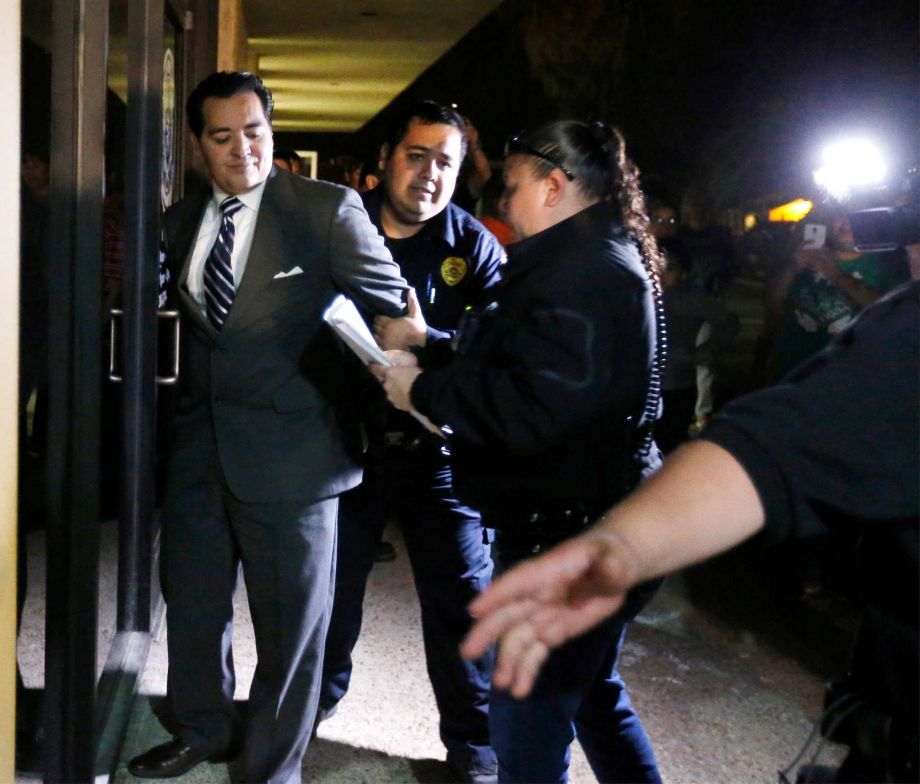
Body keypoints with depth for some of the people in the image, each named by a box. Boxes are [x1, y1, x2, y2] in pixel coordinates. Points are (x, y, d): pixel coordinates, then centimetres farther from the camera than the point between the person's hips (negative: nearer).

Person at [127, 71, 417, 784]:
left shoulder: (328, 210, -10)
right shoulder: (179, 223, 9)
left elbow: (393, 304, -9)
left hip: (290, 449, -6)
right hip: (200, 448, 6)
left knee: (290, 622, 7)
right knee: (192, 601, 22)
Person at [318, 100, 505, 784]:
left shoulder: (473, 244, -4)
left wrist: (418, 341, -31)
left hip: (439, 446, -1)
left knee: (463, 594, 1)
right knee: (333, 582, 18)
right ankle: (318, 696, 44)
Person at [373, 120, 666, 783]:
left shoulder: (586, 272, -19)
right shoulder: (599, 260, 14)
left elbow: (532, 409, -28)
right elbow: (513, 363, 15)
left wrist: (424, 391, -16)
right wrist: (429, 351, 7)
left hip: (566, 532, -11)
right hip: (586, 525, 11)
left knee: (527, 724, 2)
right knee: (591, 693, 25)